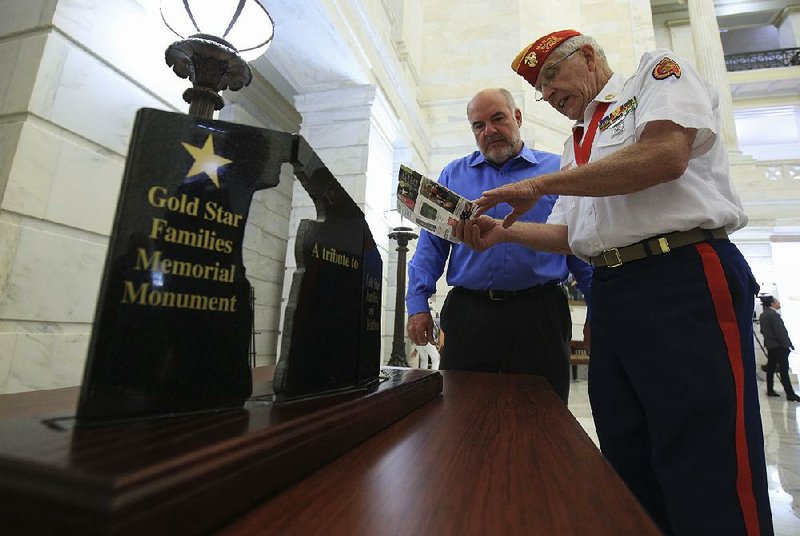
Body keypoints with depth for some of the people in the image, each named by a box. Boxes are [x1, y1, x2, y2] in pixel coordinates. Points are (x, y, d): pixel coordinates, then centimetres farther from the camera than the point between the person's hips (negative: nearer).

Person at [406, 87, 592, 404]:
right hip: (466, 314, 1)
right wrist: (418, 303, 0)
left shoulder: (557, 170, 10)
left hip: (539, 315, 0)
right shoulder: (453, 175, 14)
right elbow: (431, 244, 9)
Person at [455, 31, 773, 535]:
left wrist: (540, 183, -9)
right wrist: (504, 231, 6)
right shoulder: (577, 144, 26)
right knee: (628, 466, 12)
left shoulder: (658, 70, 9)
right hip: (611, 297, 7)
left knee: (707, 478, -5)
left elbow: (665, 155, -13)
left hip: (685, 281, -7)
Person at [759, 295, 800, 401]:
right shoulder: (774, 315, -17)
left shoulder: (762, 315, 10)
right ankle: (790, 394, -4)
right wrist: (788, 344, -14)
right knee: (784, 370, -6)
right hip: (779, 346, -8)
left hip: (769, 345, 8)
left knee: (771, 368, 11)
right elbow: (781, 332, -18)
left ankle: (770, 390, 16)